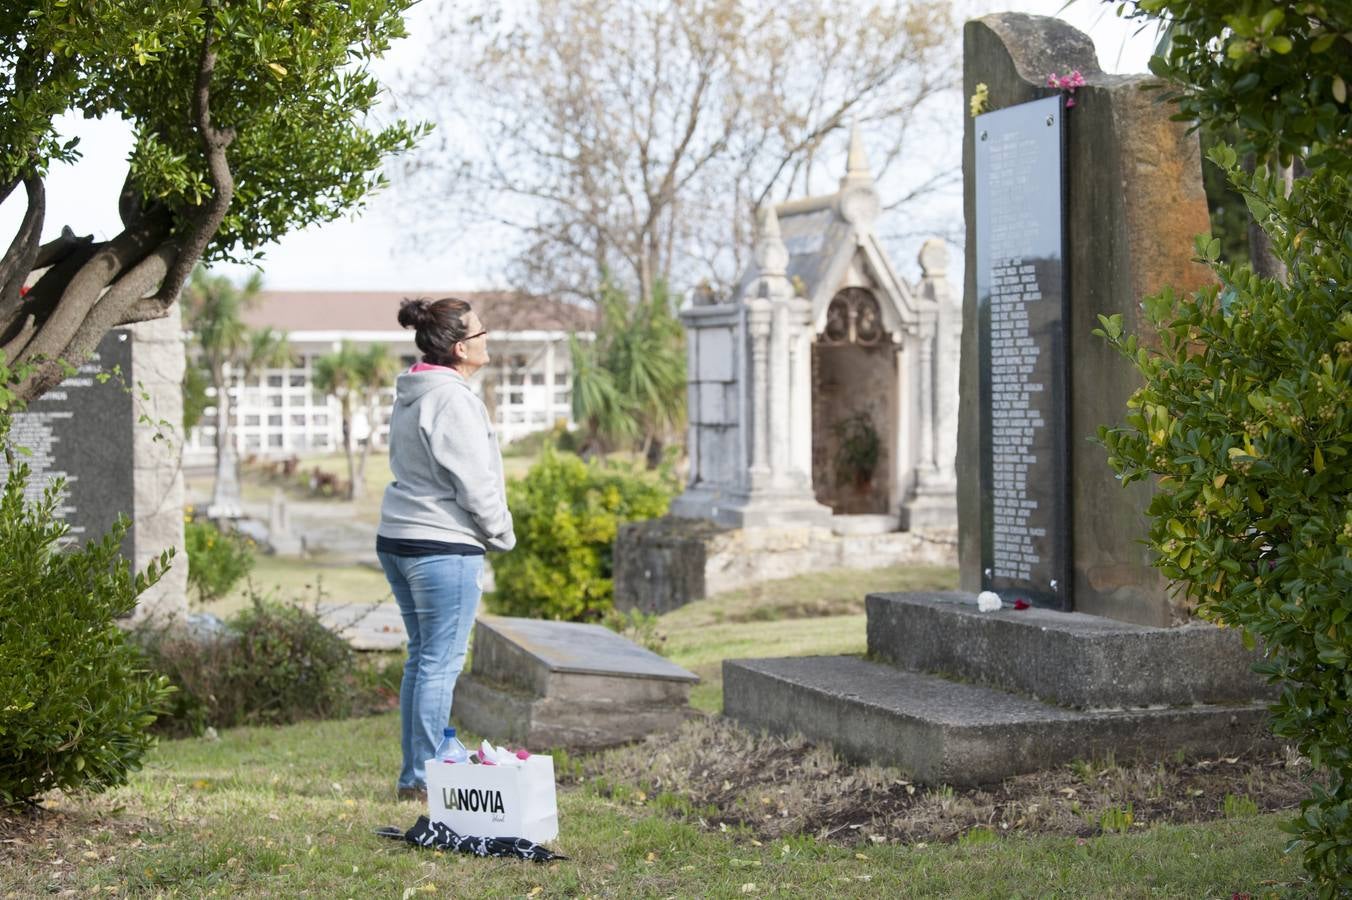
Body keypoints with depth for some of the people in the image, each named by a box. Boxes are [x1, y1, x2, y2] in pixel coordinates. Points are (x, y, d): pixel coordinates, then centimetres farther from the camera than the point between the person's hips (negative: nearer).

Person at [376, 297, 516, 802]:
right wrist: (502, 534, 0)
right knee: (441, 662, -4)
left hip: (399, 538, 10)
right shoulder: (453, 399, -16)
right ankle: (424, 779, 0)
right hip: (444, 546, -10)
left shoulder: (409, 396, 14)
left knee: (422, 656, 15)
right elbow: (474, 482, -17)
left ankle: (414, 774, 20)